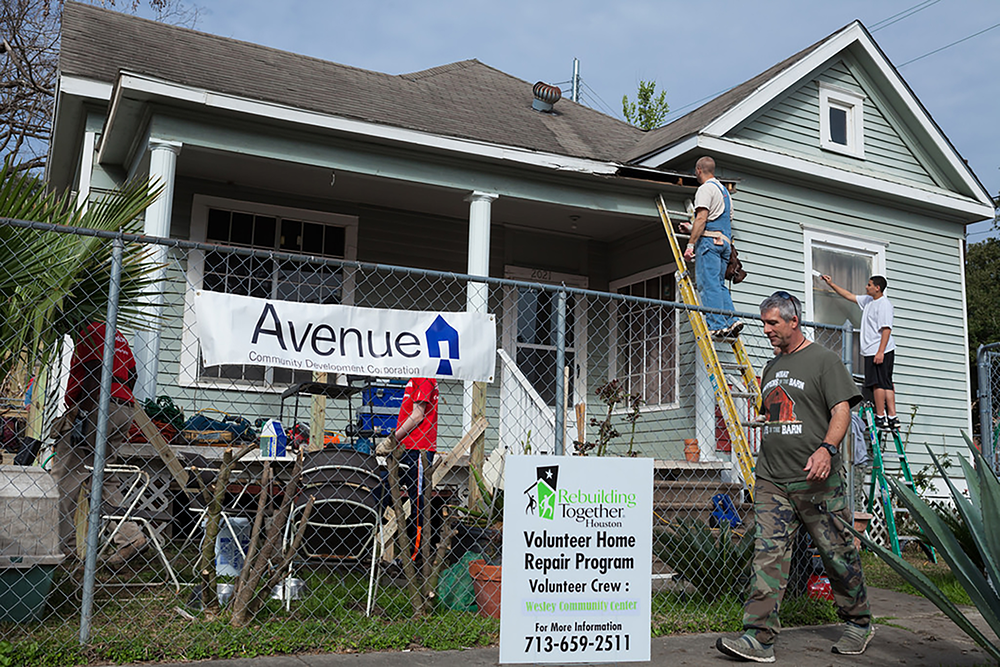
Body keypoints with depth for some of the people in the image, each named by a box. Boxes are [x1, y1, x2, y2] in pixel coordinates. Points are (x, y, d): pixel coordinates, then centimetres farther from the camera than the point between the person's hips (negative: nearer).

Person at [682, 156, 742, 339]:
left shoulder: (705, 189, -3)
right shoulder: (724, 190, 26)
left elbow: (701, 218, -15)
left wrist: (691, 244, -18)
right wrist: (692, 228, 38)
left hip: (709, 241, -9)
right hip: (725, 241, 9)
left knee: (708, 284, -12)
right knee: (719, 284, 9)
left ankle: (717, 325, -18)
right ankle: (732, 320, -4)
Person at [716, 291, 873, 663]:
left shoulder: (823, 360, 0)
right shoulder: (772, 367, 20)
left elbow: (842, 410, -9)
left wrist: (827, 448, -24)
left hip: (817, 479, -5)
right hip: (771, 480, 5)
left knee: (838, 554, 5)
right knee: (767, 555, -5)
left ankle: (859, 623, 26)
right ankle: (759, 638, -7)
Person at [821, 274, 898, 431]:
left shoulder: (884, 303, -12)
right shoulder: (868, 300, 16)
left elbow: (887, 329, -19)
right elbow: (849, 296, 30)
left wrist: (880, 352, -24)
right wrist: (831, 284, 29)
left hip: (881, 351, -9)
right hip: (872, 351, 9)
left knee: (878, 383, -7)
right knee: (886, 384, 6)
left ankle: (880, 417, -4)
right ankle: (892, 418, 5)